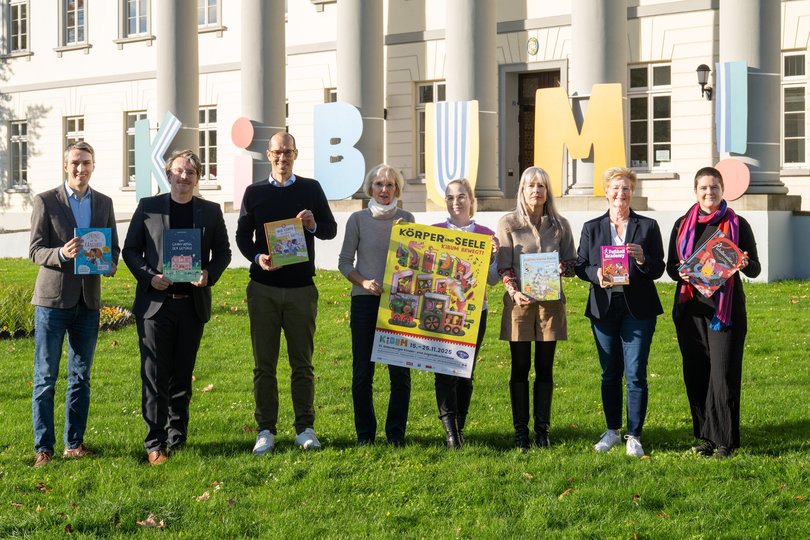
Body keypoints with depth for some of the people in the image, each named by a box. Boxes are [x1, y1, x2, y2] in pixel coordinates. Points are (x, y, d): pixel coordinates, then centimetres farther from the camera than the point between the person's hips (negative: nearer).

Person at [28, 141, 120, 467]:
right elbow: (35, 250, -5)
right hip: (53, 299, -4)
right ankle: (43, 448, 4)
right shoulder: (46, 201, -2)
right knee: (45, 379, -1)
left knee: (81, 378, 9)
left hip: (88, 301, 4)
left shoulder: (104, 203, 10)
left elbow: (113, 247, 15)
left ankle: (74, 444, 17)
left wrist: (109, 264, -7)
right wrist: (62, 254, -25)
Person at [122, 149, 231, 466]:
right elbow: (130, 250, 5)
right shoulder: (148, 207, 3)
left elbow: (223, 252, 12)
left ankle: (177, 438, 19)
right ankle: (155, 443, -2)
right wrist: (149, 276, -12)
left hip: (192, 304, 2)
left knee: (182, 377, 10)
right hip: (155, 303, -2)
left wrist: (210, 275, -8)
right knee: (155, 377, -5)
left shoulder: (211, 211, 8)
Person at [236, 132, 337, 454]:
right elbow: (242, 236, 7)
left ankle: (305, 429, 9)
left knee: (302, 362, 3)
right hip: (263, 287, 0)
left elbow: (331, 229, 8)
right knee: (264, 363, 1)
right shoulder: (254, 192, 8)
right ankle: (266, 430, 6)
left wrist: (314, 225, -14)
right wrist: (257, 257, -13)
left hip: (301, 288, 0)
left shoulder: (311, 189, 8)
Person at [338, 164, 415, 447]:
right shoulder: (358, 219, 2)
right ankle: (365, 433, 12)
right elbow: (344, 262, 3)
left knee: (400, 371, 0)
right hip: (365, 300, -1)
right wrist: (364, 282, -12)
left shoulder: (406, 219, 6)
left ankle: (396, 433, 11)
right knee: (362, 371, 1)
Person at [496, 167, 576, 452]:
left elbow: (572, 263, 10)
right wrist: (514, 292, -18)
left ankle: (542, 429, 10)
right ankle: (521, 430, 8)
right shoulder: (508, 223, 2)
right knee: (520, 368, 2)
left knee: (545, 367, 5)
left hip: (551, 300, 2)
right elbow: (504, 266, -2)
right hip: (519, 301, -2)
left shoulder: (559, 225, 8)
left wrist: (562, 267, -13)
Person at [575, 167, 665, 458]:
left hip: (638, 308, -2)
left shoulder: (648, 226, 3)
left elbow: (658, 269, 1)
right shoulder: (591, 228, 8)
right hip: (604, 308, 2)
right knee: (610, 374, 10)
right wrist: (597, 274, -15)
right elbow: (580, 266, 6)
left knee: (635, 374, -5)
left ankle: (634, 436, 2)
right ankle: (612, 430, 23)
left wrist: (642, 259, -20)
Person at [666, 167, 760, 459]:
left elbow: (755, 269, 4)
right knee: (695, 374, 4)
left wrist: (745, 264, -20)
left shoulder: (737, 224, 2)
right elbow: (671, 267, 13)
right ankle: (705, 436, 15)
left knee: (724, 374, -7)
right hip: (691, 308, 3)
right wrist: (681, 272, -10)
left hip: (726, 309, -3)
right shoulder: (683, 225, 11)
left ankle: (725, 440, -1)